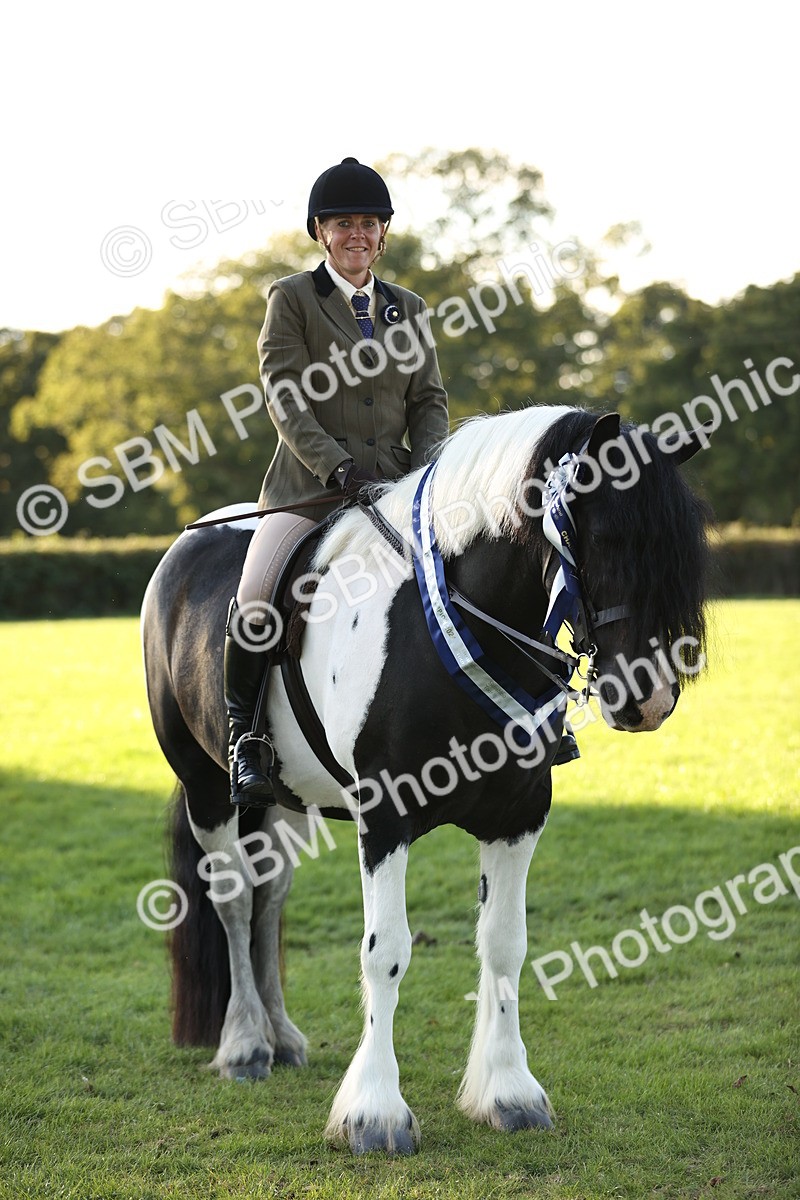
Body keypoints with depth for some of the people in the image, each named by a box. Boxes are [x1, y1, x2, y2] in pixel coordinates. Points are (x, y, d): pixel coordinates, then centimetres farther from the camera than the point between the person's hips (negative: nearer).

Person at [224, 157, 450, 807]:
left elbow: (430, 400, 13)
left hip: (396, 485, 4)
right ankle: (243, 734, -5)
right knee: (256, 601, -23)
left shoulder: (410, 308, 16)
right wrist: (335, 464, -20)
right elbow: (287, 397, -7)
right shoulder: (291, 299, 3)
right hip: (310, 487, -4)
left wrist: (428, 466, -7)